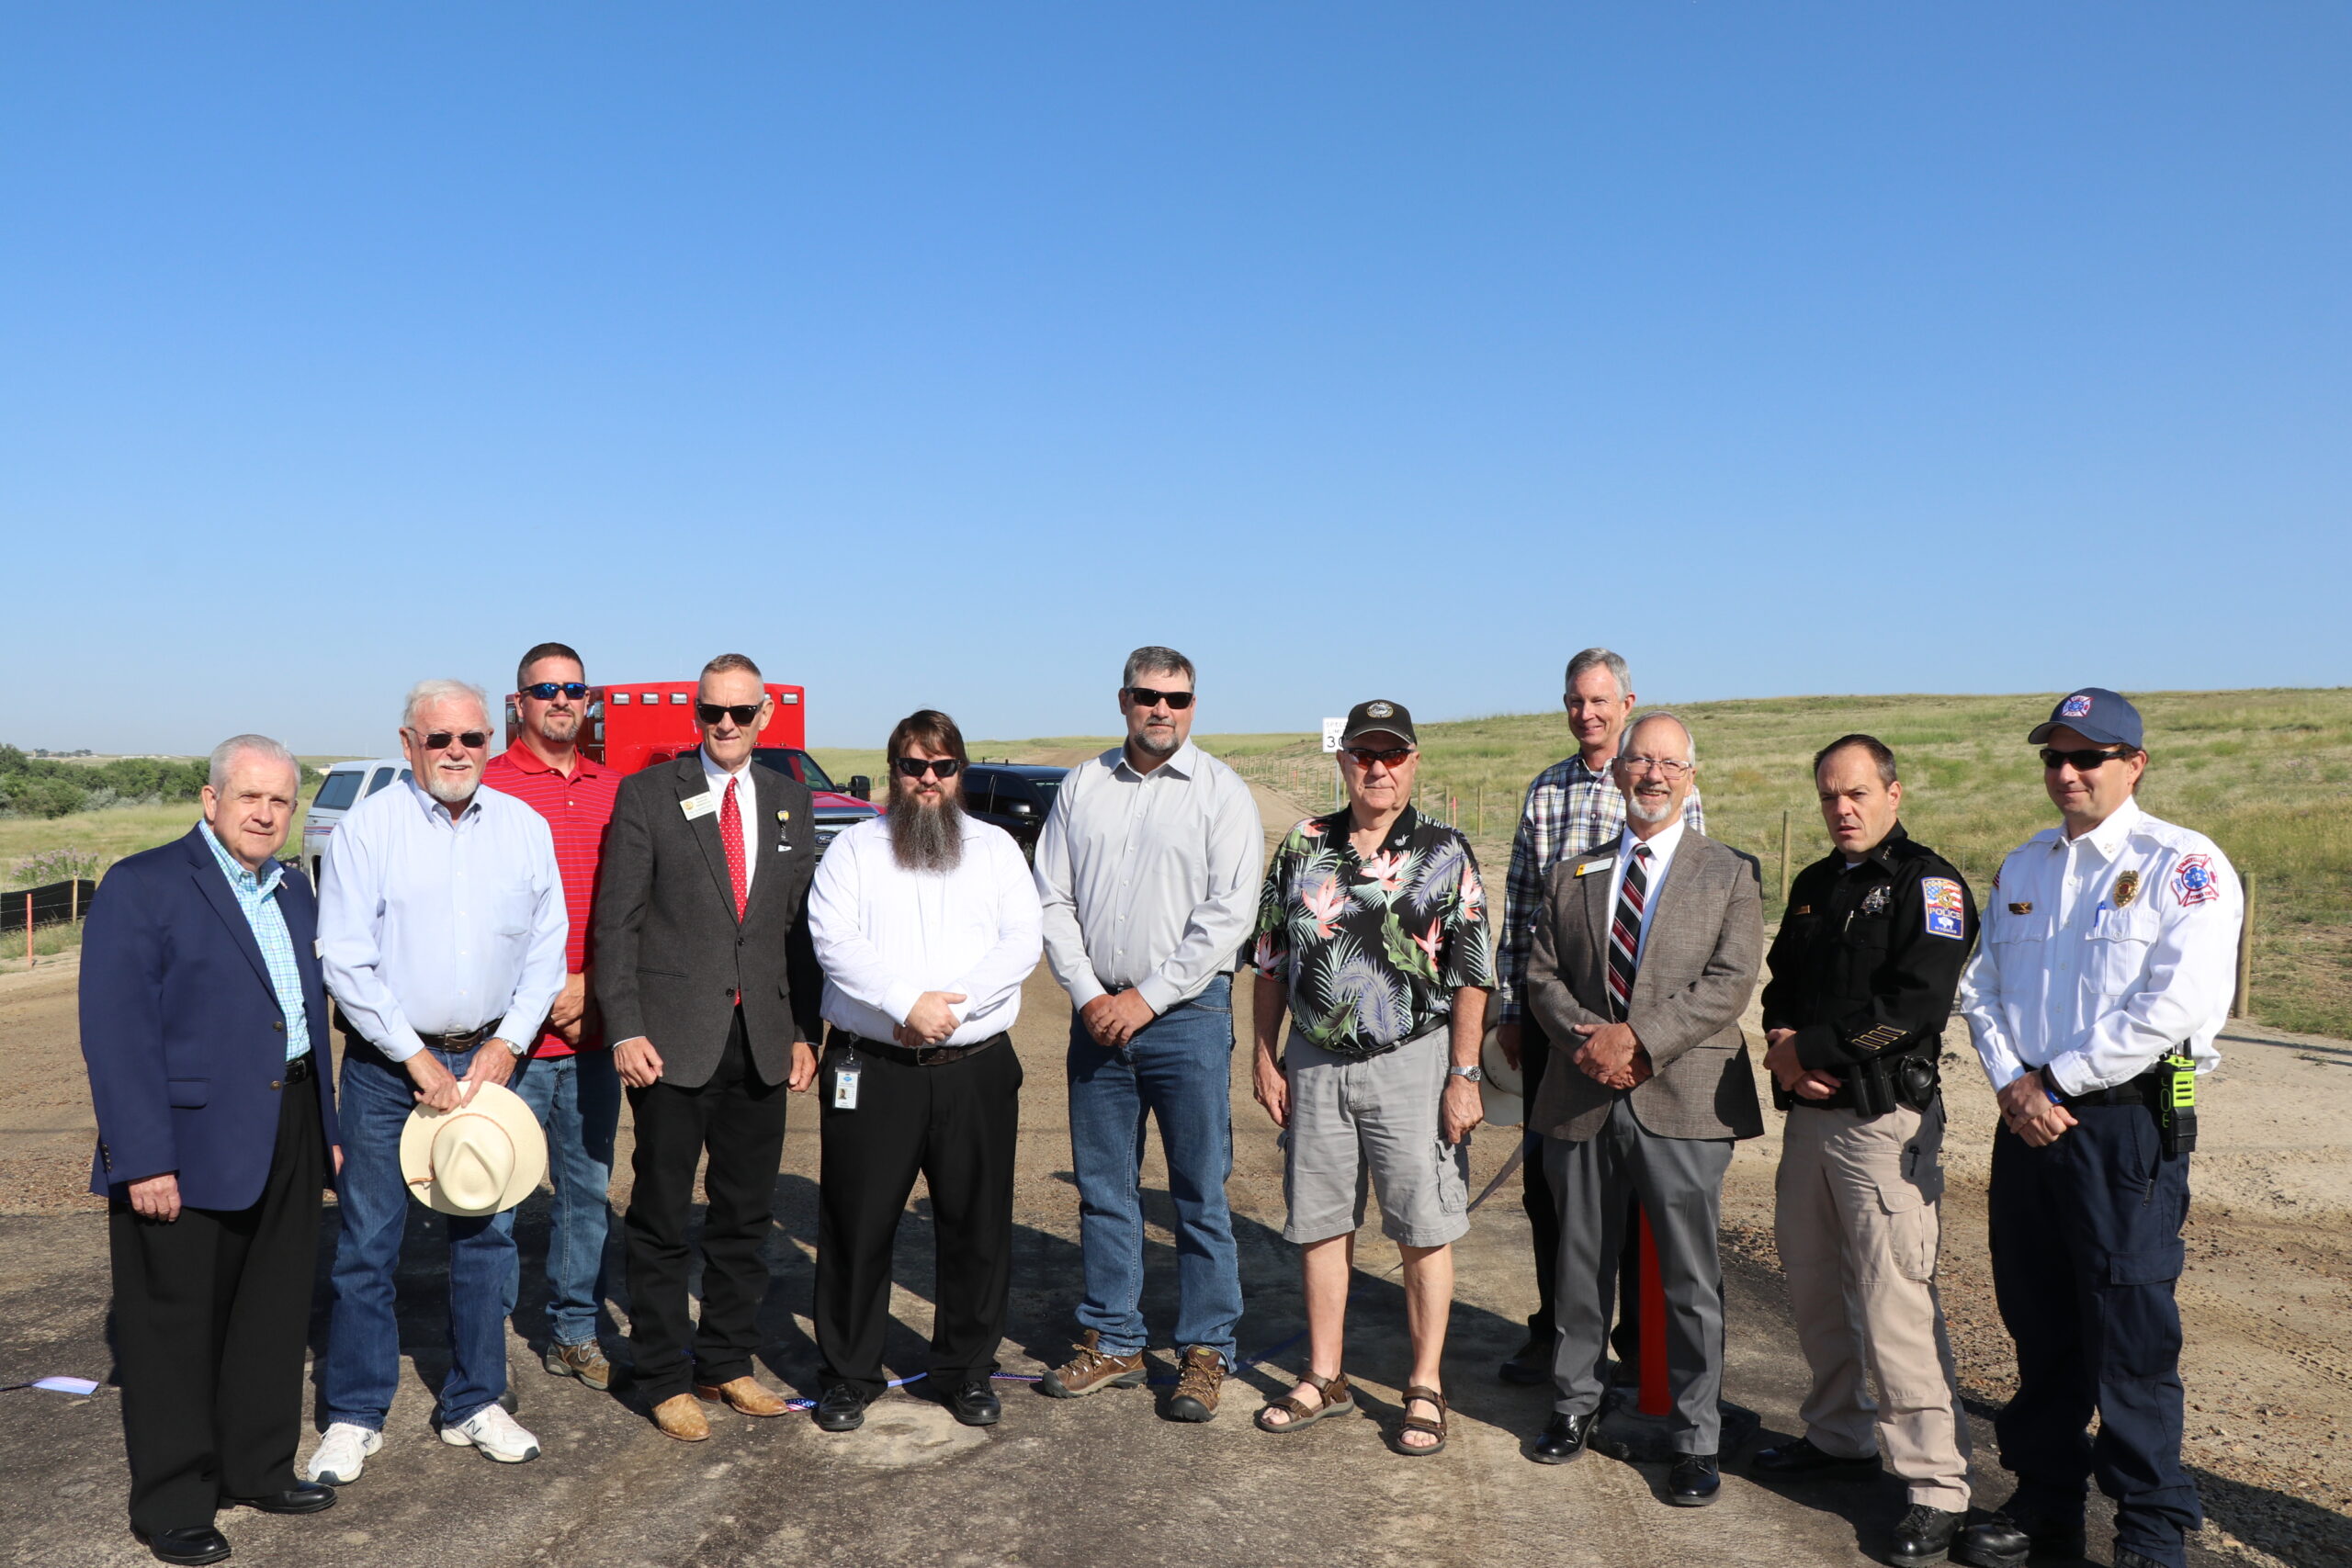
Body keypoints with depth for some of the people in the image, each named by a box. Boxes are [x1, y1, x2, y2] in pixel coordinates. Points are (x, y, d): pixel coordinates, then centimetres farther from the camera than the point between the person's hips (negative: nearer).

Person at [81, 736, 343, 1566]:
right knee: (175, 1330, 6)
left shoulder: (293, 890, 12)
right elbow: (117, 1034, -15)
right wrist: (145, 1158, -20)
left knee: (275, 1315, 16)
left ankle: (258, 1469, 32)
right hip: (189, 1147, -7)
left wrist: (325, 1125, 13)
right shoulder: (141, 886, -10)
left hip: (285, 1140, 7)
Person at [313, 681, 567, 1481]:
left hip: (486, 1058, 3)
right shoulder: (367, 827, -6)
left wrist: (509, 1041, -5)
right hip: (388, 1063, -3)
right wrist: (416, 1056, -11)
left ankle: (473, 1403, 23)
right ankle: (354, 1416, 18)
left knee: (485, 1235, 9)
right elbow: (345, 960, -9)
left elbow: (547, 948, 6)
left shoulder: (525, 827, 3)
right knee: (368, 1242, 3)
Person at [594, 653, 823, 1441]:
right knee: (662, 1219, 6)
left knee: (747, 1215, 12)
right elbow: (616, 923, -4)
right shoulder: (647, 794, -2)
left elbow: (801, 923, 11)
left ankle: (727, 1362, 27)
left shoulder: (790, 800, 9)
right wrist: (625, 1029, -12)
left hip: (762, 1040, 4)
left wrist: (804, 1030, 6)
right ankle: (665, 1376, 21)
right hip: (674, 1041, -4)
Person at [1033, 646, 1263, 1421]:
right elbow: (1052, 900, 7)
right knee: (1103, 1188, 11)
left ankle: (1205, 1352, 14)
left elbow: (1229, 914, -9)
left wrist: (1147, 998, -11)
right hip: (1097, 1015, 4)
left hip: (1188, 1015, -3)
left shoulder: (1222, 791, -2)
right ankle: (1111, 1343, 24)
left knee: (1200, 1192, 2)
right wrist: (1089, 995, -5)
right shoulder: (1082, 787, 9)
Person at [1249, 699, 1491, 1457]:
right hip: (1315, 1063, 3)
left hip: (1413, 1064, -3)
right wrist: (1264, 1058, 5)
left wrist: (1464, 1076, -9)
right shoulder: (1302, 848, 6)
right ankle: (1324, 1378, 26)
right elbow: (1271, 961, 10)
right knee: (1320, 1224, 11)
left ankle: (1426, 1388, 17)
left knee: (1424, 1228, 3)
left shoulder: (1445, 853, -2)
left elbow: (1471, 973, -4)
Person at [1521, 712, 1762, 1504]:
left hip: (1682, 1106, -3)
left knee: (1690, 1280, 5)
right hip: (1583, 1100, 3)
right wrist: (1584, 1039, -11)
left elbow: (1729, 982, -9)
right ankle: (1575, 1404, 33)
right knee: (1580, 1266, 15)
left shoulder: (1730, 874, 2)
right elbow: (1542, 974, 7)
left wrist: (1638, 1039, -19)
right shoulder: (1573, 874, 12)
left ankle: (1695, 1440, 19)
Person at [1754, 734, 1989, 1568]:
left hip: (1885, 1122, -8)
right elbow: (1782, 982, 17)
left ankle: (1938, 1489, 1)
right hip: (1808, 1115, 8)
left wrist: (1812, 1049, -14)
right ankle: (1839, 1436, 33)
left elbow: (1915, 1004, -19)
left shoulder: (1928, 883, -8)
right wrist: (1782, 1044, -4)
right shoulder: (1813, 885, 16)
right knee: (1813, 1286, 16)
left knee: (1894, 1305, -9)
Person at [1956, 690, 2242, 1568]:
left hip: (2129, 1125, -6)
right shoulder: (2023, 867, 14)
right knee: (2039, 1326, 13)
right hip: (2028, 1121, 6)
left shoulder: (2184, 866, -7)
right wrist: (2012, 1082, -4)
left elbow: (2181, 1004, -17)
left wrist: (2058, 1079, -14)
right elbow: (1982, 986, 13)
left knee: (2131, 1335, 0)